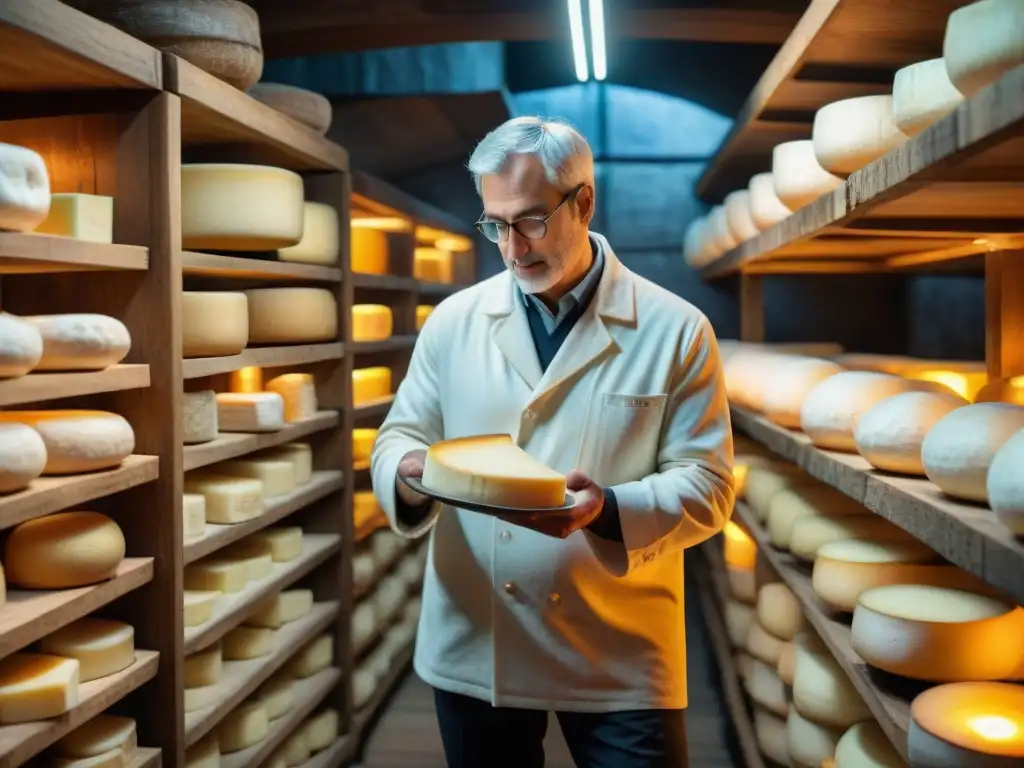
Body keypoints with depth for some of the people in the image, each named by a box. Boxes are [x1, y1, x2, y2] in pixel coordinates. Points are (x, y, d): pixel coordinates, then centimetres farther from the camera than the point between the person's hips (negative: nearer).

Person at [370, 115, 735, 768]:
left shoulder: (676, 331, -5)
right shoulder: (454, 321, 2)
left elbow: (708, 484, -6)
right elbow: (400, 436, 7)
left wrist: (609, 510, -25)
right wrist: (410, 471, -17)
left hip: (621, 654, -2)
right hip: (473, 646, 3)